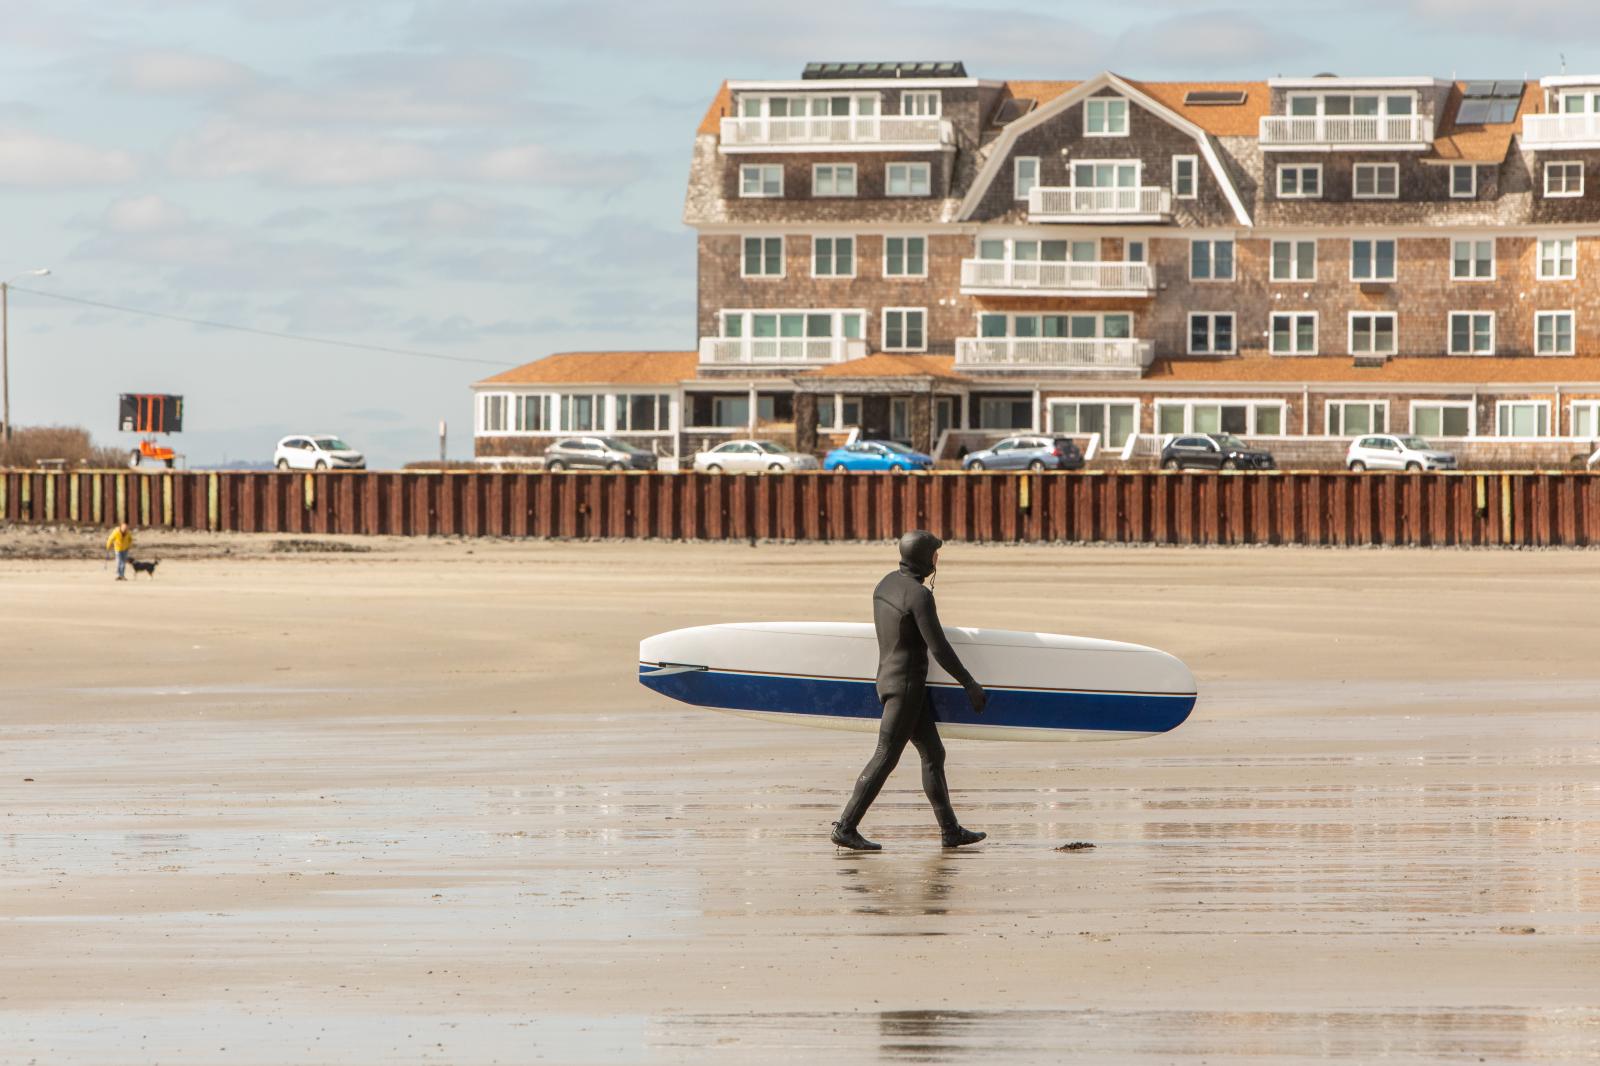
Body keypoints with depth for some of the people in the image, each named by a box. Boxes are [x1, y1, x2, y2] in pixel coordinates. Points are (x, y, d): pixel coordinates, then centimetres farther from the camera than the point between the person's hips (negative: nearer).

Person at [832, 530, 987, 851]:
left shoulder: (887, 583, 9)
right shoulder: (919, 596, -19)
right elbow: (939, 648, -19)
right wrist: (970, 685, -11)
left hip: (889, 677, 10)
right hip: (906, 683, -10)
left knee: (933, 753, 13)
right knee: (886, 756, -7)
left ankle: (950, 830, 14)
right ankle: (846, 827, -8)